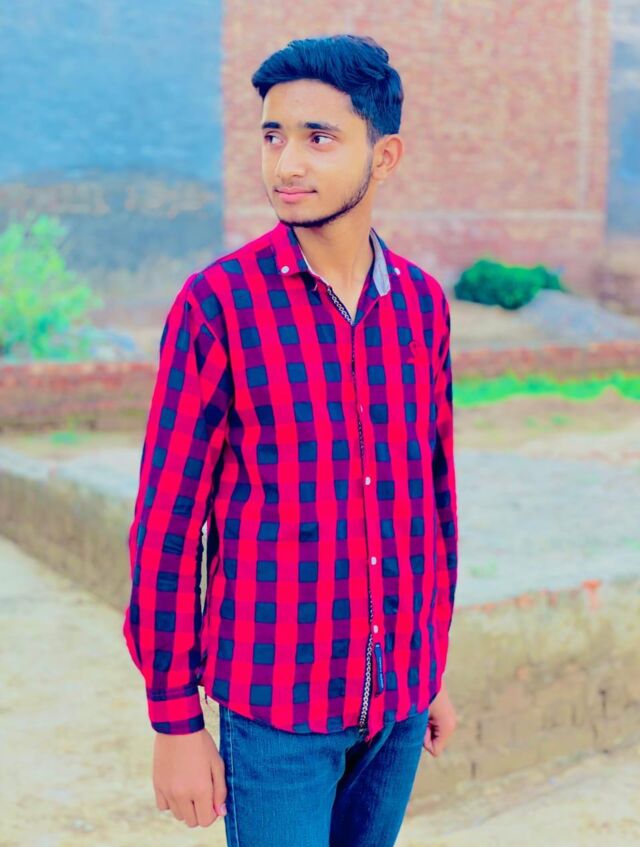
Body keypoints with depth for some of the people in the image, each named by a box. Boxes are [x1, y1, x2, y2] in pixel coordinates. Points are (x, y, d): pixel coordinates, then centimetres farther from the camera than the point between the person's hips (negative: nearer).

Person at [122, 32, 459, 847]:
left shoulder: (420, 303, 1)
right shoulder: (218, 304, -13)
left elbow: (434, 491, 10)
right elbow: (165, 527, -9)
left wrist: (435, 671, 14)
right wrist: (174, 724, -8)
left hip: (398, 694, 5)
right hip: (276, 700, -4)